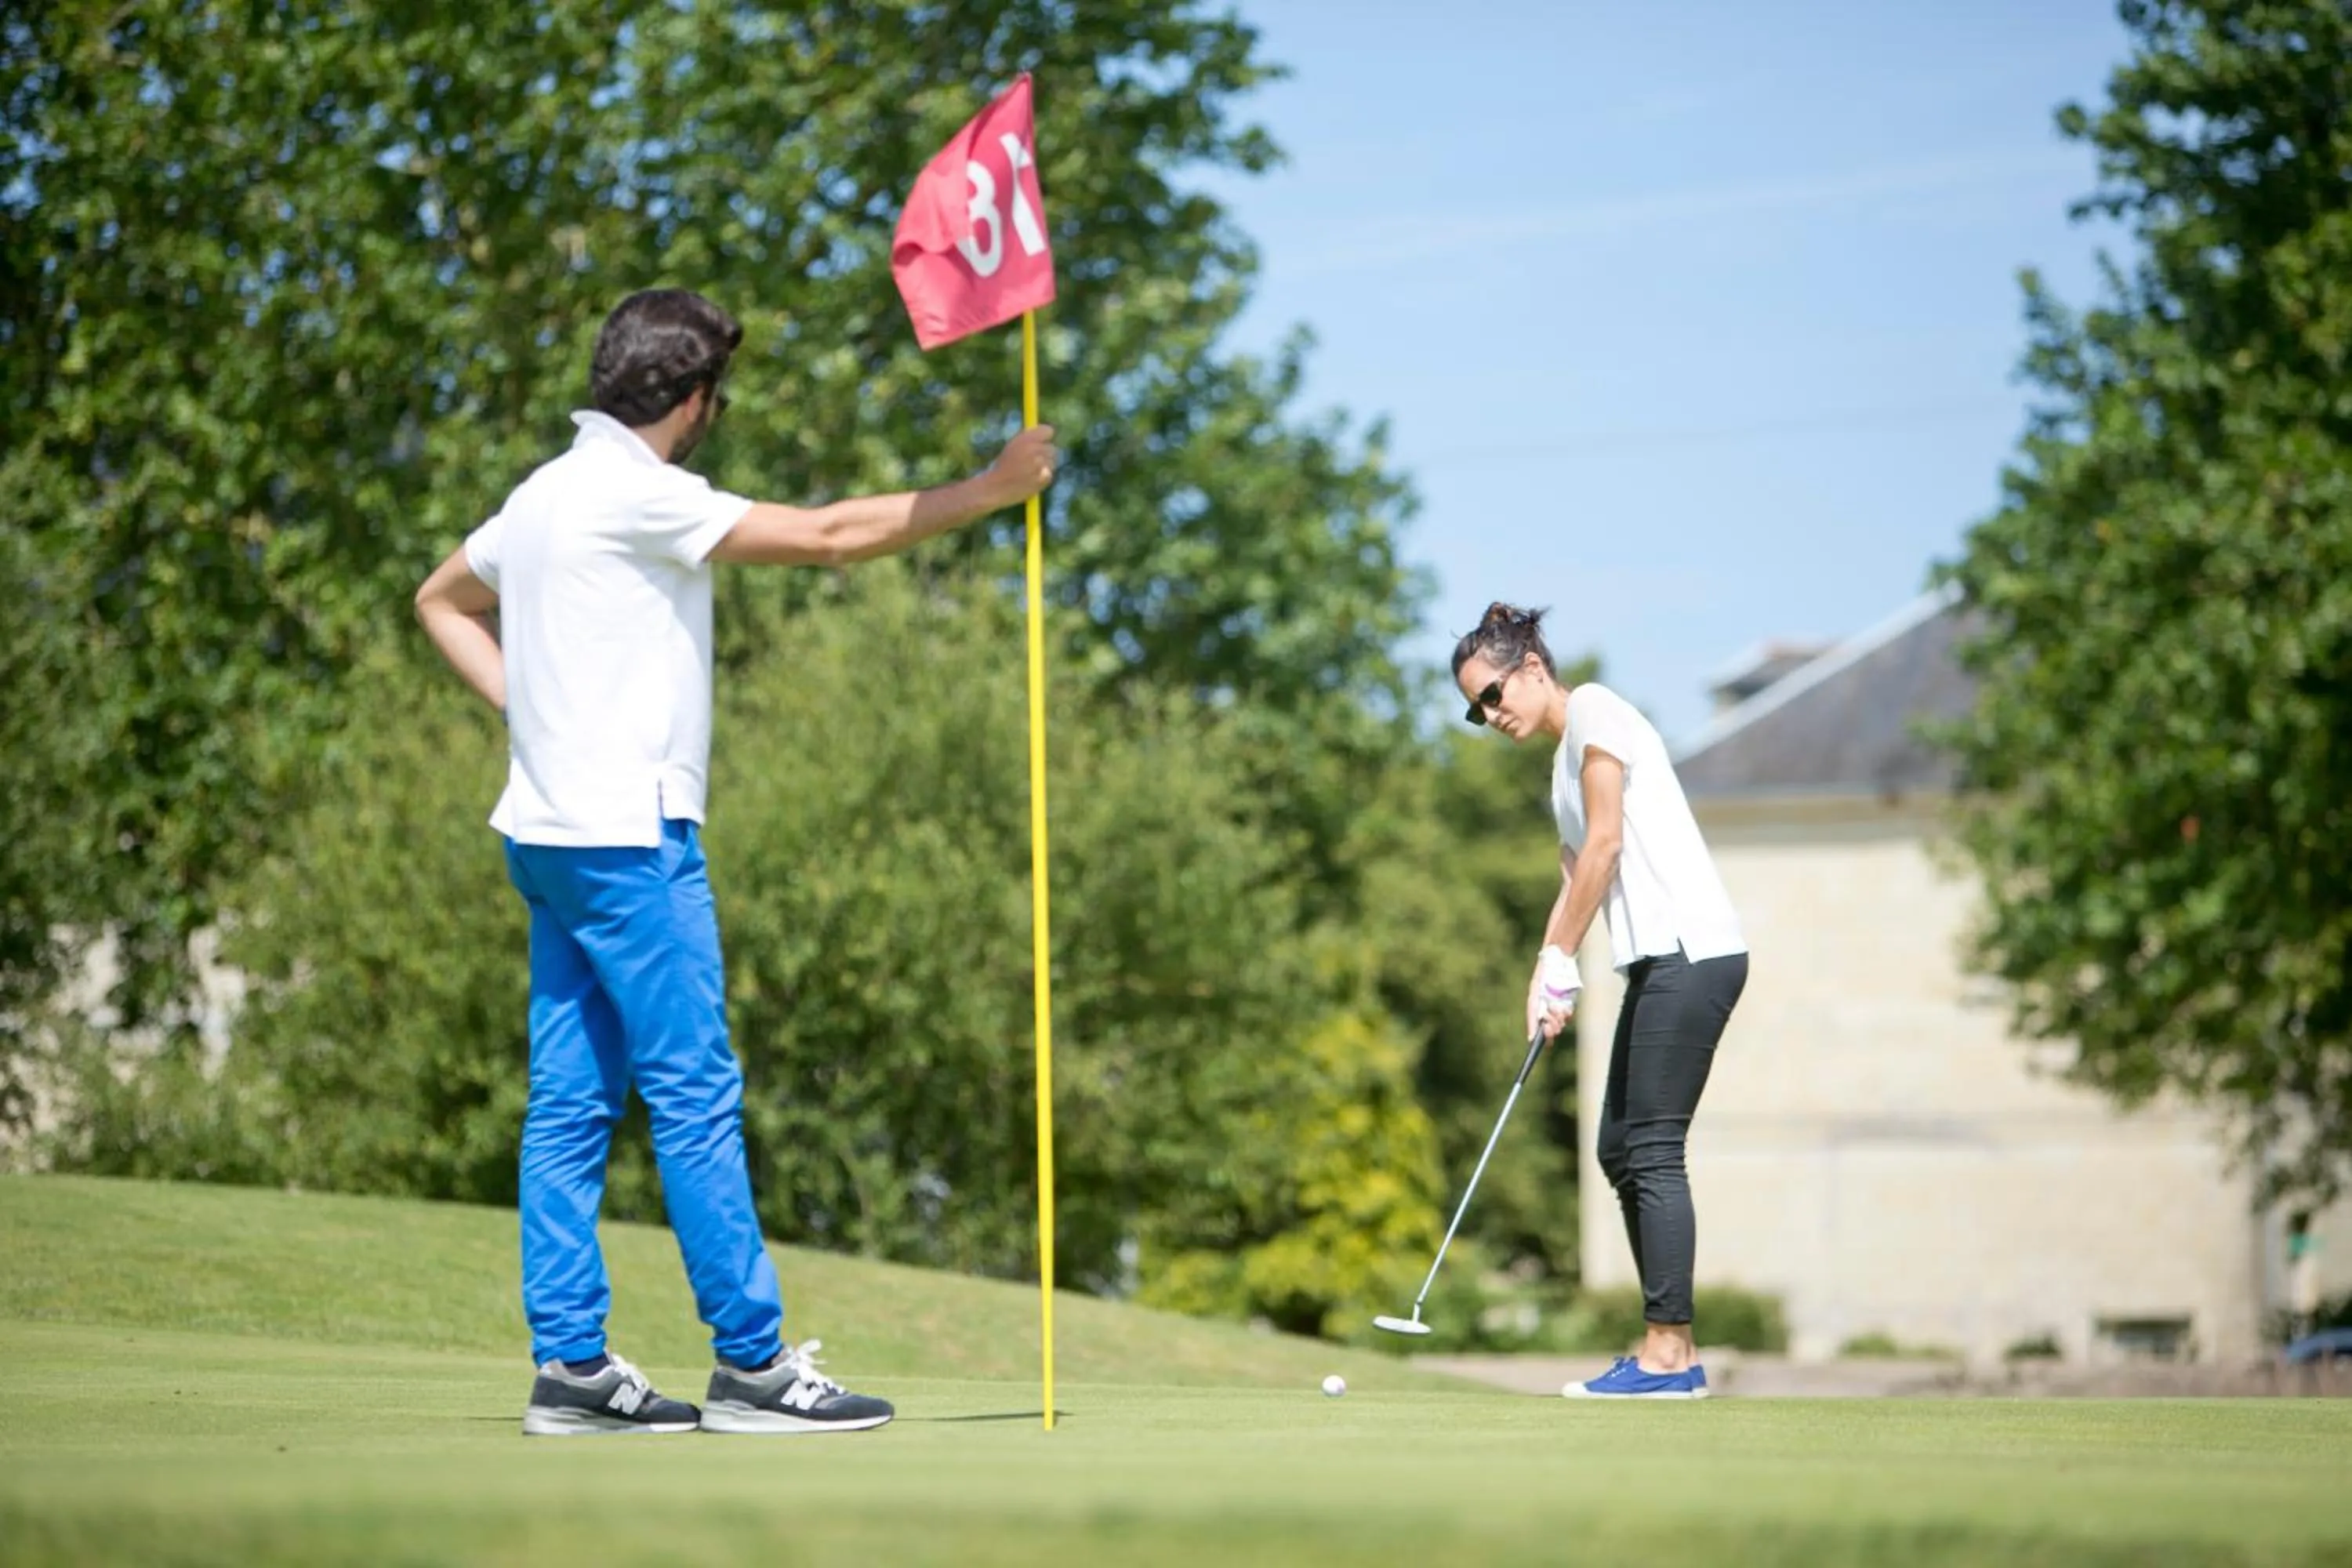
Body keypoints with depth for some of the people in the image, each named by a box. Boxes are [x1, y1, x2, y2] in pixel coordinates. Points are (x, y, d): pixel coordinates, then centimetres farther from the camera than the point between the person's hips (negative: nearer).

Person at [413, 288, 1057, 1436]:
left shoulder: (549, 493, 15)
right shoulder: (634, 494, -13)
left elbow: (442, 599, 30)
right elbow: (828, 536, -16)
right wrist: (990, 491, -10)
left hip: (553, 834, 10)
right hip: (627, 834, -10)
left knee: (571, 1101, 7)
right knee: (696, 1094, -7)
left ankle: (569, 1364, 7)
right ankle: (752, 1361, -5)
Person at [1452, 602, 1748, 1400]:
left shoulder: (1594, 708, -4)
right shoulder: (1565, 763, 23)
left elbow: (1606, 843, -11)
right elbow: (1576, 877, 20)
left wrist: (1561, 965, -8)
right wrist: (1547, 976, 7)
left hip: (1691, 947, -10)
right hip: (1659, 962, 10)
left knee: (1651, 1149, -11)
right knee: (1620, 1151, 9)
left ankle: (1668, 1353, -11)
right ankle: (1670, 1353, 11)